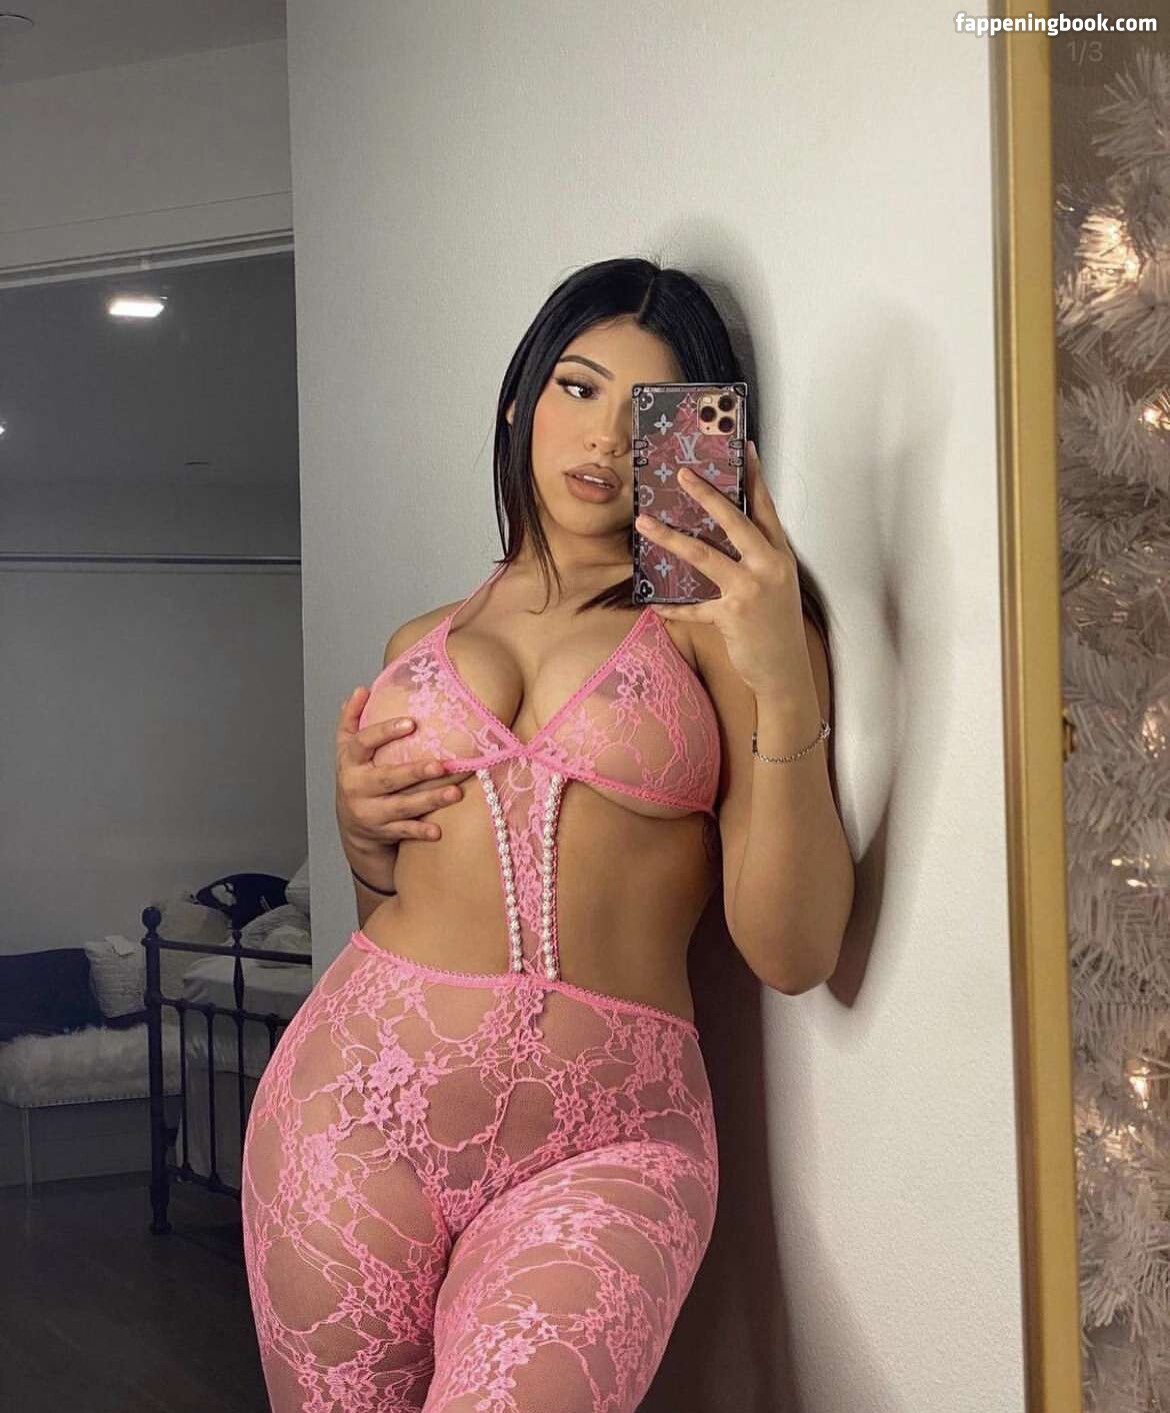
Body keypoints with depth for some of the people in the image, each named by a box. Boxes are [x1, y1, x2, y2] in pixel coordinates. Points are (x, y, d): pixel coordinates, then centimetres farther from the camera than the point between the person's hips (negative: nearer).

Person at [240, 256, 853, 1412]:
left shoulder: (715, 620, 3)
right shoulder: (421, 642, 17)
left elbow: (791, 956, -7)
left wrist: (787, 685, -17)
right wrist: (360, 834, 5)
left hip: (605, 1138, -4)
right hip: (363, 1096, 4)